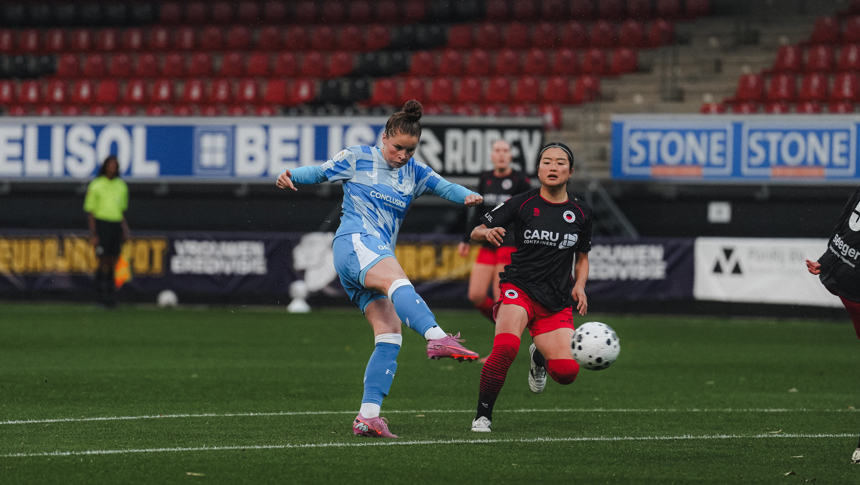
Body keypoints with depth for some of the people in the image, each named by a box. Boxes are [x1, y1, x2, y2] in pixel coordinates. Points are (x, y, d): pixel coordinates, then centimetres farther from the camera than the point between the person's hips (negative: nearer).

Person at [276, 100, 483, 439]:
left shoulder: (414, 173, 21)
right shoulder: (357, 159, 8)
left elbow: (445, 187, 12)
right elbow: (320, 172, 18)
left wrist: (469, 196, -9)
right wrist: (292, 176, -1)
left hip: (379, 255, 7)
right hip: (355, 241, -7)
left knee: (390, 334, -7)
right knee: (398, 281, -37)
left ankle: (368, 417, -12)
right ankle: (437, 337, -65)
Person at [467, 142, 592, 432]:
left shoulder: (580, 213, 8)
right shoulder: (521, 204, -1)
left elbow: (582, 256, 21)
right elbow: (476, 233, 2)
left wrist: (579, 286, 2)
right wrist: (488, 233, -22)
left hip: (557, 303, 3)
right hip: (519, 288, -3)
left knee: (567, 372, -12)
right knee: (506, 346, -33)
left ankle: (539, 357, 26)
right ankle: (483, 416, -16)